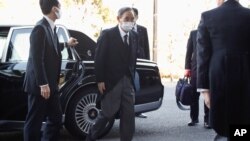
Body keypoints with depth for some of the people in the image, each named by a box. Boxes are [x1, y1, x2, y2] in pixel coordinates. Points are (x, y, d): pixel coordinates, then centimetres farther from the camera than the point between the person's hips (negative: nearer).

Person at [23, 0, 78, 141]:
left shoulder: (50, 27, 10)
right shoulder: (40, 28, -18)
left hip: (50, 84, 9)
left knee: (56, 119, 15)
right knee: (34, 122, 1)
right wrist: (43, 84, -23)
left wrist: (66, 44, 39)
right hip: (40, 86, -9)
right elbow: (37, 58, -22)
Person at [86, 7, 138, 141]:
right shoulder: (107, 34, -6)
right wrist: (100, 80, -12)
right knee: (107, 113, 2)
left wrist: (132, 78, 8)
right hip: (111, 81, -5)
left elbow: (133, 59, 12)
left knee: (128, 116, 4)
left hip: (128, 82, 5)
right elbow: (99, 58, -8)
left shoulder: (134, 36, 10)